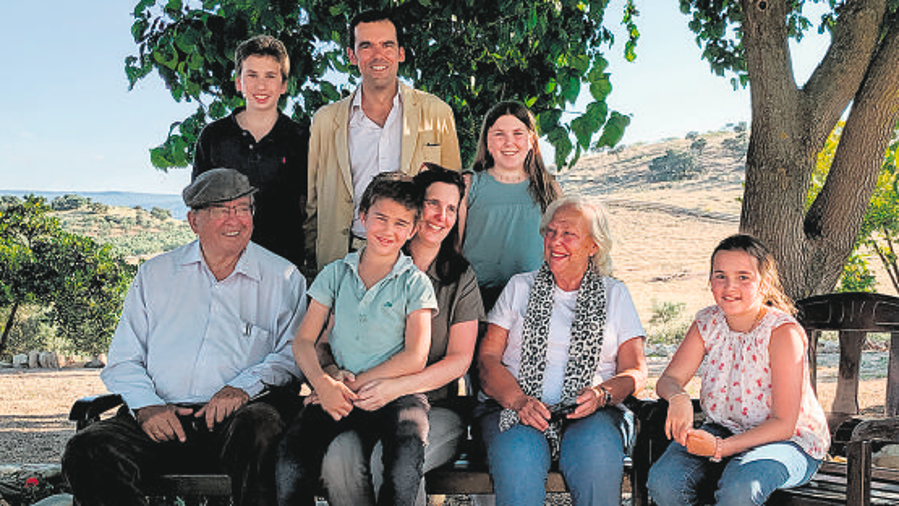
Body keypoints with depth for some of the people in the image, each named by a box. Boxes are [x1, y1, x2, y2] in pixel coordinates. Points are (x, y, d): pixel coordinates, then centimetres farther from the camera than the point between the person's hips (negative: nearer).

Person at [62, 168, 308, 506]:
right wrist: (146, 405, -5)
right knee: (86, 452, -24)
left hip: (237, 415, -2)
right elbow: (123, 360, 16)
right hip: (161, 418, 2)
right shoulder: (155, 274, 18)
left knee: (260, 429, -38)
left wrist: (245, 387, -14)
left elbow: (294, 353, 4)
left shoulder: (282, 278, 12)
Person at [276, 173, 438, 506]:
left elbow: (415, 357, -4)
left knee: (406, 455, -34)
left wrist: (355, 384, -10)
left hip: (396, 394, -2)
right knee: (292, 449, -26)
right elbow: (303, 341, 8)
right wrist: (323, 383, -12)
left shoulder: (415, 284, 6)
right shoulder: (336, 274, 13)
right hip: (339, 394, 2)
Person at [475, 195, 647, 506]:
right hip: (513, 408, 0)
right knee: (519, 456, -35)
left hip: (591, 413, 0)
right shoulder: (519, 288, 17)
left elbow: (635, 370, 10)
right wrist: (518, 401, -13)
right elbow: (488, 358, 7)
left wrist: (601, 394, -13)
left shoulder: (615, 294, 17)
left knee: (597, 455, -34)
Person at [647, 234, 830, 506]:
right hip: (724, 430, 5)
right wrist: (678, 397, -29)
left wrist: (720, 448, -32)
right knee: (663, 480, -20)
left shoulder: (783, 332, -20)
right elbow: (669, 379, -3)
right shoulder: (708, 323, -3)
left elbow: (783, 424, -21)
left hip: (788, 441, -5)